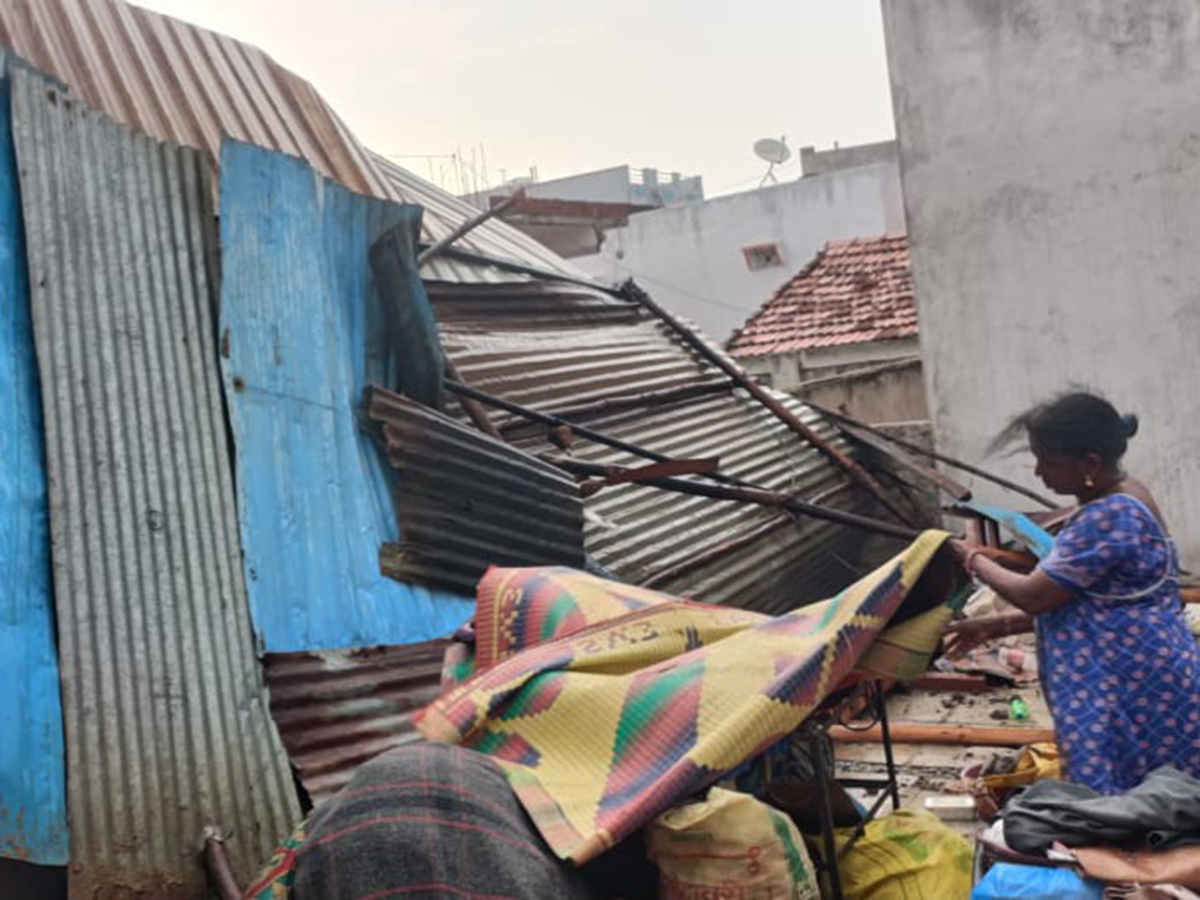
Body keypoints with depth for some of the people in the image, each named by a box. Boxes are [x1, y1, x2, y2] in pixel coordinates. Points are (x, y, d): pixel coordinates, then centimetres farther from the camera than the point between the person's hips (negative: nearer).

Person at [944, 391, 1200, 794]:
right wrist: (995, 627, 13)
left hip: (1139, 698, -10)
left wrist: (974, 560, 0)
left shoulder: (1109, 518, -21)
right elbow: (1063, 599, 16)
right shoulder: (1121, 499, 11)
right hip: (1122, 690, 10)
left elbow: (1034, 596, -16)